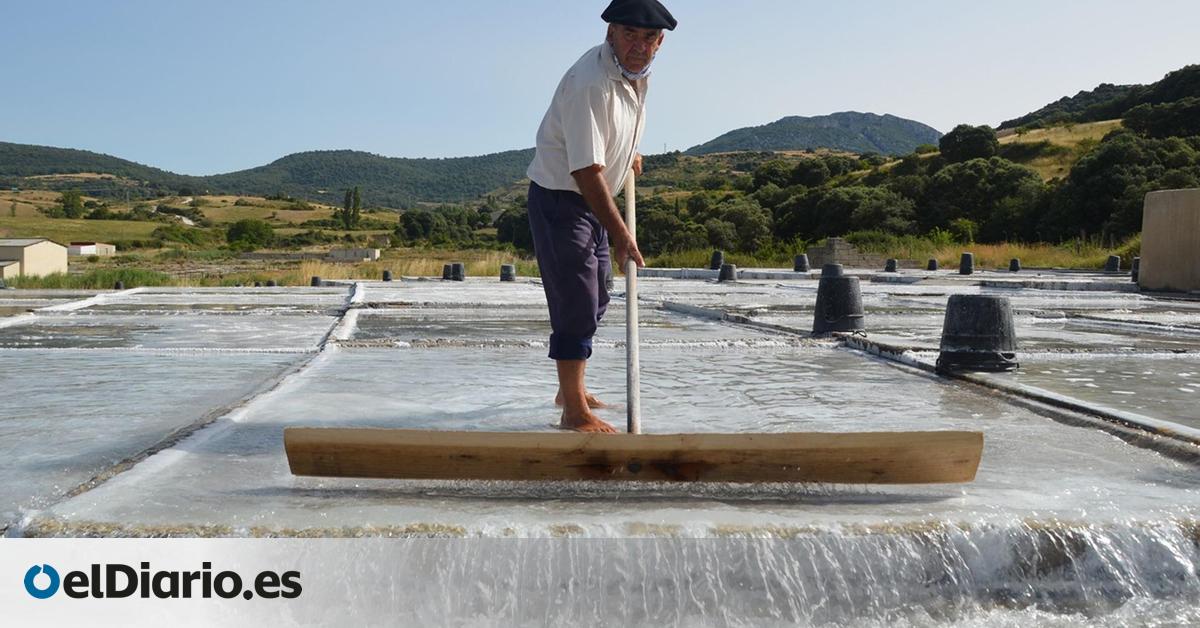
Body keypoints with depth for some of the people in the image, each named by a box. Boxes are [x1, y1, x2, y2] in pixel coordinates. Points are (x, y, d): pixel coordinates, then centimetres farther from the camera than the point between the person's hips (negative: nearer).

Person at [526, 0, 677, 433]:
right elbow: (586, 171, -31)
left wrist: (630, 154, 27)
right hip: (558, 199, -9)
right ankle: (573, 412, 0)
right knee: (576, 304, -10)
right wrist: (620, 234, -30)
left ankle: (573, 389, 34)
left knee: (594, 301, 18)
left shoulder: (639, 72, 0)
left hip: (594, 201, 10)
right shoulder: (589, 83, -28)